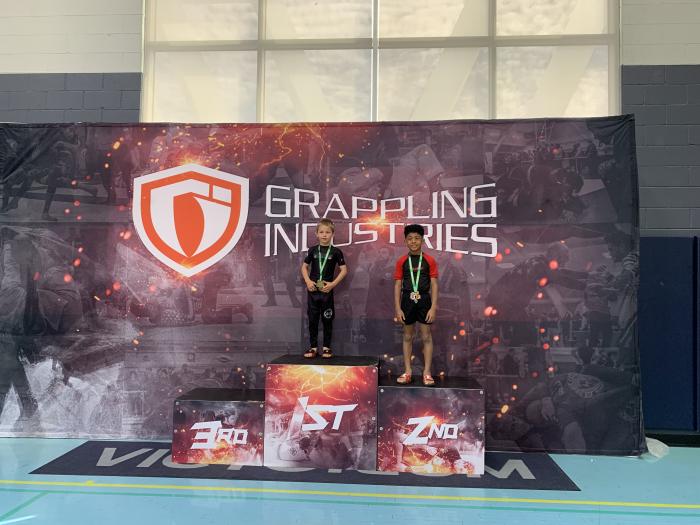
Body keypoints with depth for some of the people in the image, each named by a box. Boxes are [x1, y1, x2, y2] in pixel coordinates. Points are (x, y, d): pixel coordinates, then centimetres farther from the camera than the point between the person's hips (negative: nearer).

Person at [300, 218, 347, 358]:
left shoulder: (336, 252, -3)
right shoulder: (313, 250, 4)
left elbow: (344, 270, -3)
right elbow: (304, 267, 11)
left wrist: (333, 284, -13)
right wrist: (307, 281, -5)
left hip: (327, 290, -2)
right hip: (313, 290, 2)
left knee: (327, 320, 5)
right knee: (312, 319, 6)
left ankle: (327, 347, 16)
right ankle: (313, 347, 16)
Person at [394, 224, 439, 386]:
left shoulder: (429, 261, -1)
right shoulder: (402, 261, 3)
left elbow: (434, 285, -2)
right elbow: (397, 285, 3)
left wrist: (433, 307, -9)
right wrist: (397, 308, -3)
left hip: (424, 300, -1)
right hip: (408, 300, 1)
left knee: (426, 337, 3)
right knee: (408, 336, 9)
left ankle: (427, 372, 12)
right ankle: (407, 371, 18)